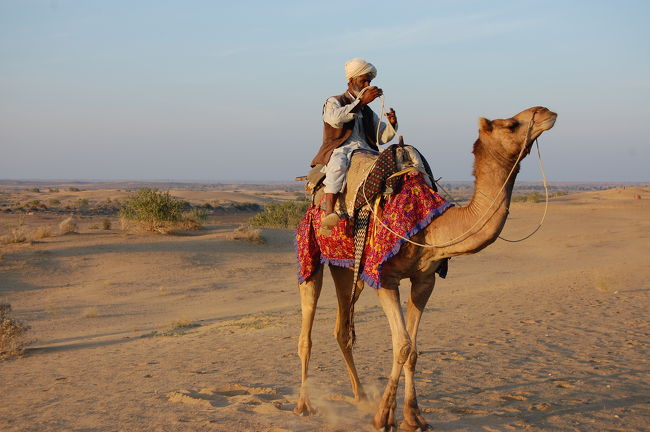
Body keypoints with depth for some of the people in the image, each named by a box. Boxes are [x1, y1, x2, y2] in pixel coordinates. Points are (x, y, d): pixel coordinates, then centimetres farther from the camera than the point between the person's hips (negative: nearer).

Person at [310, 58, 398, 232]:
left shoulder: (368, 112, 28)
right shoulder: (334, 102, 12)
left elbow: (383, 136, 22)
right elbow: (336, 118, -12)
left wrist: (392, 124, 1)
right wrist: (362, 101, -16)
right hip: (339, 151, -5)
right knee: (339, 163, -40)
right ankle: (329, 211, -52)